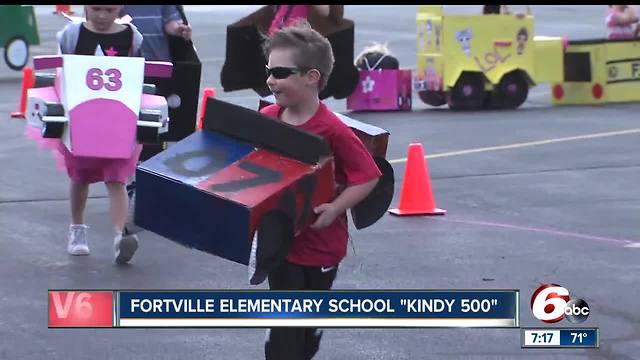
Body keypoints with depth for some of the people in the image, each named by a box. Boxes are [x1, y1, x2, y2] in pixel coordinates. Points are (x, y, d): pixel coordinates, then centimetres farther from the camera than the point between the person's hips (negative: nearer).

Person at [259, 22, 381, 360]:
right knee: (284, 321, 11)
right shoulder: (267, 118, -4)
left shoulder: (332, 130, -22)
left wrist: (334, 209, -26)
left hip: (319, 242, -4)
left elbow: (368, 176, -20)